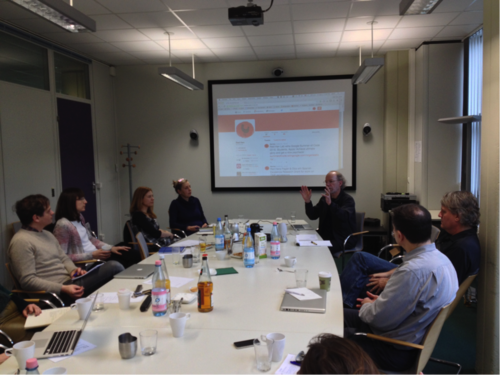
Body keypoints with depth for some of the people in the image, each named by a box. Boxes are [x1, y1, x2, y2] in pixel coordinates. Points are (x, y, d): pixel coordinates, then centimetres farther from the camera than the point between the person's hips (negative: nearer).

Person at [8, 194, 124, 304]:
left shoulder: (47, 235, 17)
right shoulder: (21, 241, -12)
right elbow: (27, 280, -17)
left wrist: (73, 270, -2)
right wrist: (63, 289, -23)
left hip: (69, 281, 9)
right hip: (57, 292, -9)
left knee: (113, 266, -12)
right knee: (113, 267, -20)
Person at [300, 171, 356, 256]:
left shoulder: (348, 199, -8)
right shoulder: (324, 198, 11)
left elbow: (344, 216, -27)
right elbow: (313, 216, 8)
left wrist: (330, 203, -41)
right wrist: (307, 201, -9)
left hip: (343, 239, -6)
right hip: (326, 236, 6)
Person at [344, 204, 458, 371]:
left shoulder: (412, 271, -33)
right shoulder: (441, 258, -3)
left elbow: (379, 318, -24)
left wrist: (367, 306, -3)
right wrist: (381, 301, 9)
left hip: (396, 353, -9)